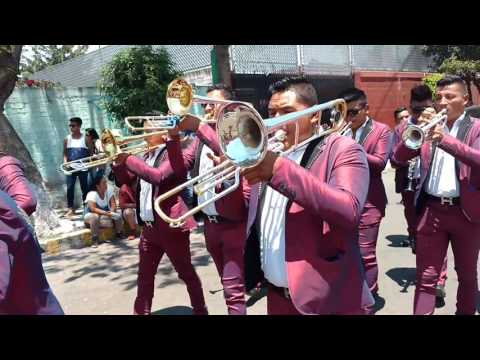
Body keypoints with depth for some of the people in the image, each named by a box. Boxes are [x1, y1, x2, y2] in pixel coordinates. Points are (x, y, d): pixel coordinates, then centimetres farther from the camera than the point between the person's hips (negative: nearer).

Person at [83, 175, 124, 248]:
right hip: (90, 215, -4)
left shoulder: (109, 189, -9)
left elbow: (113, 204, -10)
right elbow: (93, 209, -33)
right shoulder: (92, 194, -23)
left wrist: (111, 212, -30)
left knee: (118, 216, -20)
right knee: (95, 217, -38)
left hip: (105, 215, 4)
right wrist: (106, 213, -43)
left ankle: (119, 234, -1)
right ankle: (95, 239, -28)